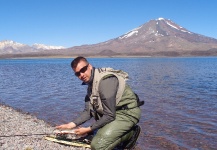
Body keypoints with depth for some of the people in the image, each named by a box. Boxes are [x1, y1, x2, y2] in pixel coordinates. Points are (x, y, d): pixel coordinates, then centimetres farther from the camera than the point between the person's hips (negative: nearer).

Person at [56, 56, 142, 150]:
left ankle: (130, 134, -2)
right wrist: (72, 124, -3)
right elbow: (88, 111, 9)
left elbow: (109, 116, -24)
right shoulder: (91, 83, 7)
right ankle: (126, 131, 15)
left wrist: (89, 129, -14)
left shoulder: (105, 81, -25)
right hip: (115, 112, 10)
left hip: (127, 113, -10)